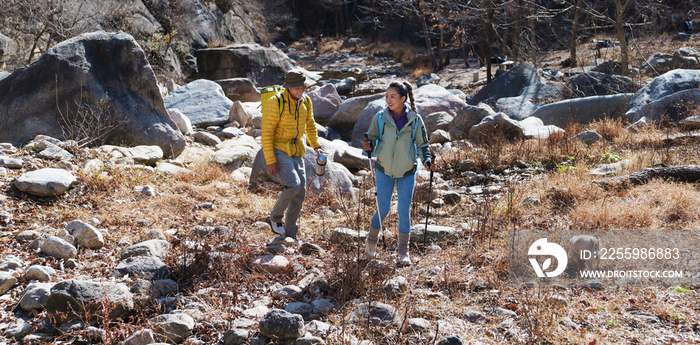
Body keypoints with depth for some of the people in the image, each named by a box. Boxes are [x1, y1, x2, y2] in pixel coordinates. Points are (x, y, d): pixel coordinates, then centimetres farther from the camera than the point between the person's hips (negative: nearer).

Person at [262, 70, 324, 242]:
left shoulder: (306, 102, 4)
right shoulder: (275, 103, -17)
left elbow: (310, 125, 19)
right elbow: (267, 133, -16)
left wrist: (316, 146, 7)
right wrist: (270, 160, -19)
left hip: (296, 152, 7)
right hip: (278, 150, -7)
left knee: (300, 193, 5)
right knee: (293, 185, -23)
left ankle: (290, 233, 19)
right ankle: (275, 218, 2)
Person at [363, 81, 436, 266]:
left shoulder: (415, 119, -6)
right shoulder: (380, 118, -7)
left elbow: (422, 144, 5)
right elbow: (371, 137, 4)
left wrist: (427, 160, -11)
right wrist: (369, 145, -19)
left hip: (407, 172, 0)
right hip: (384, 170, 0)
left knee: (404, 210, -2)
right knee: (383, 209, -1)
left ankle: (404, 251, 11)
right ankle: (371, 241, 26)